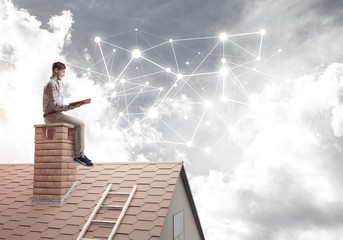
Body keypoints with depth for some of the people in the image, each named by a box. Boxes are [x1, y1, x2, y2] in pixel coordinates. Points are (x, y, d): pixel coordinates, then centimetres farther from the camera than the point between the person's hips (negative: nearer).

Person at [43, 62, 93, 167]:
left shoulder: (56, 84, 22)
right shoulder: (52, 84, -10)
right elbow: (54, 105, -19)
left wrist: (72, 106, 9)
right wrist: (72, 107, -21)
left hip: (55, 115, 10)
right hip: (52, 116, -10)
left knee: (79, 124, 17)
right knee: (80, 124, -17)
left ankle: (78, 153, 11)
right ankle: (79, 155, -16)